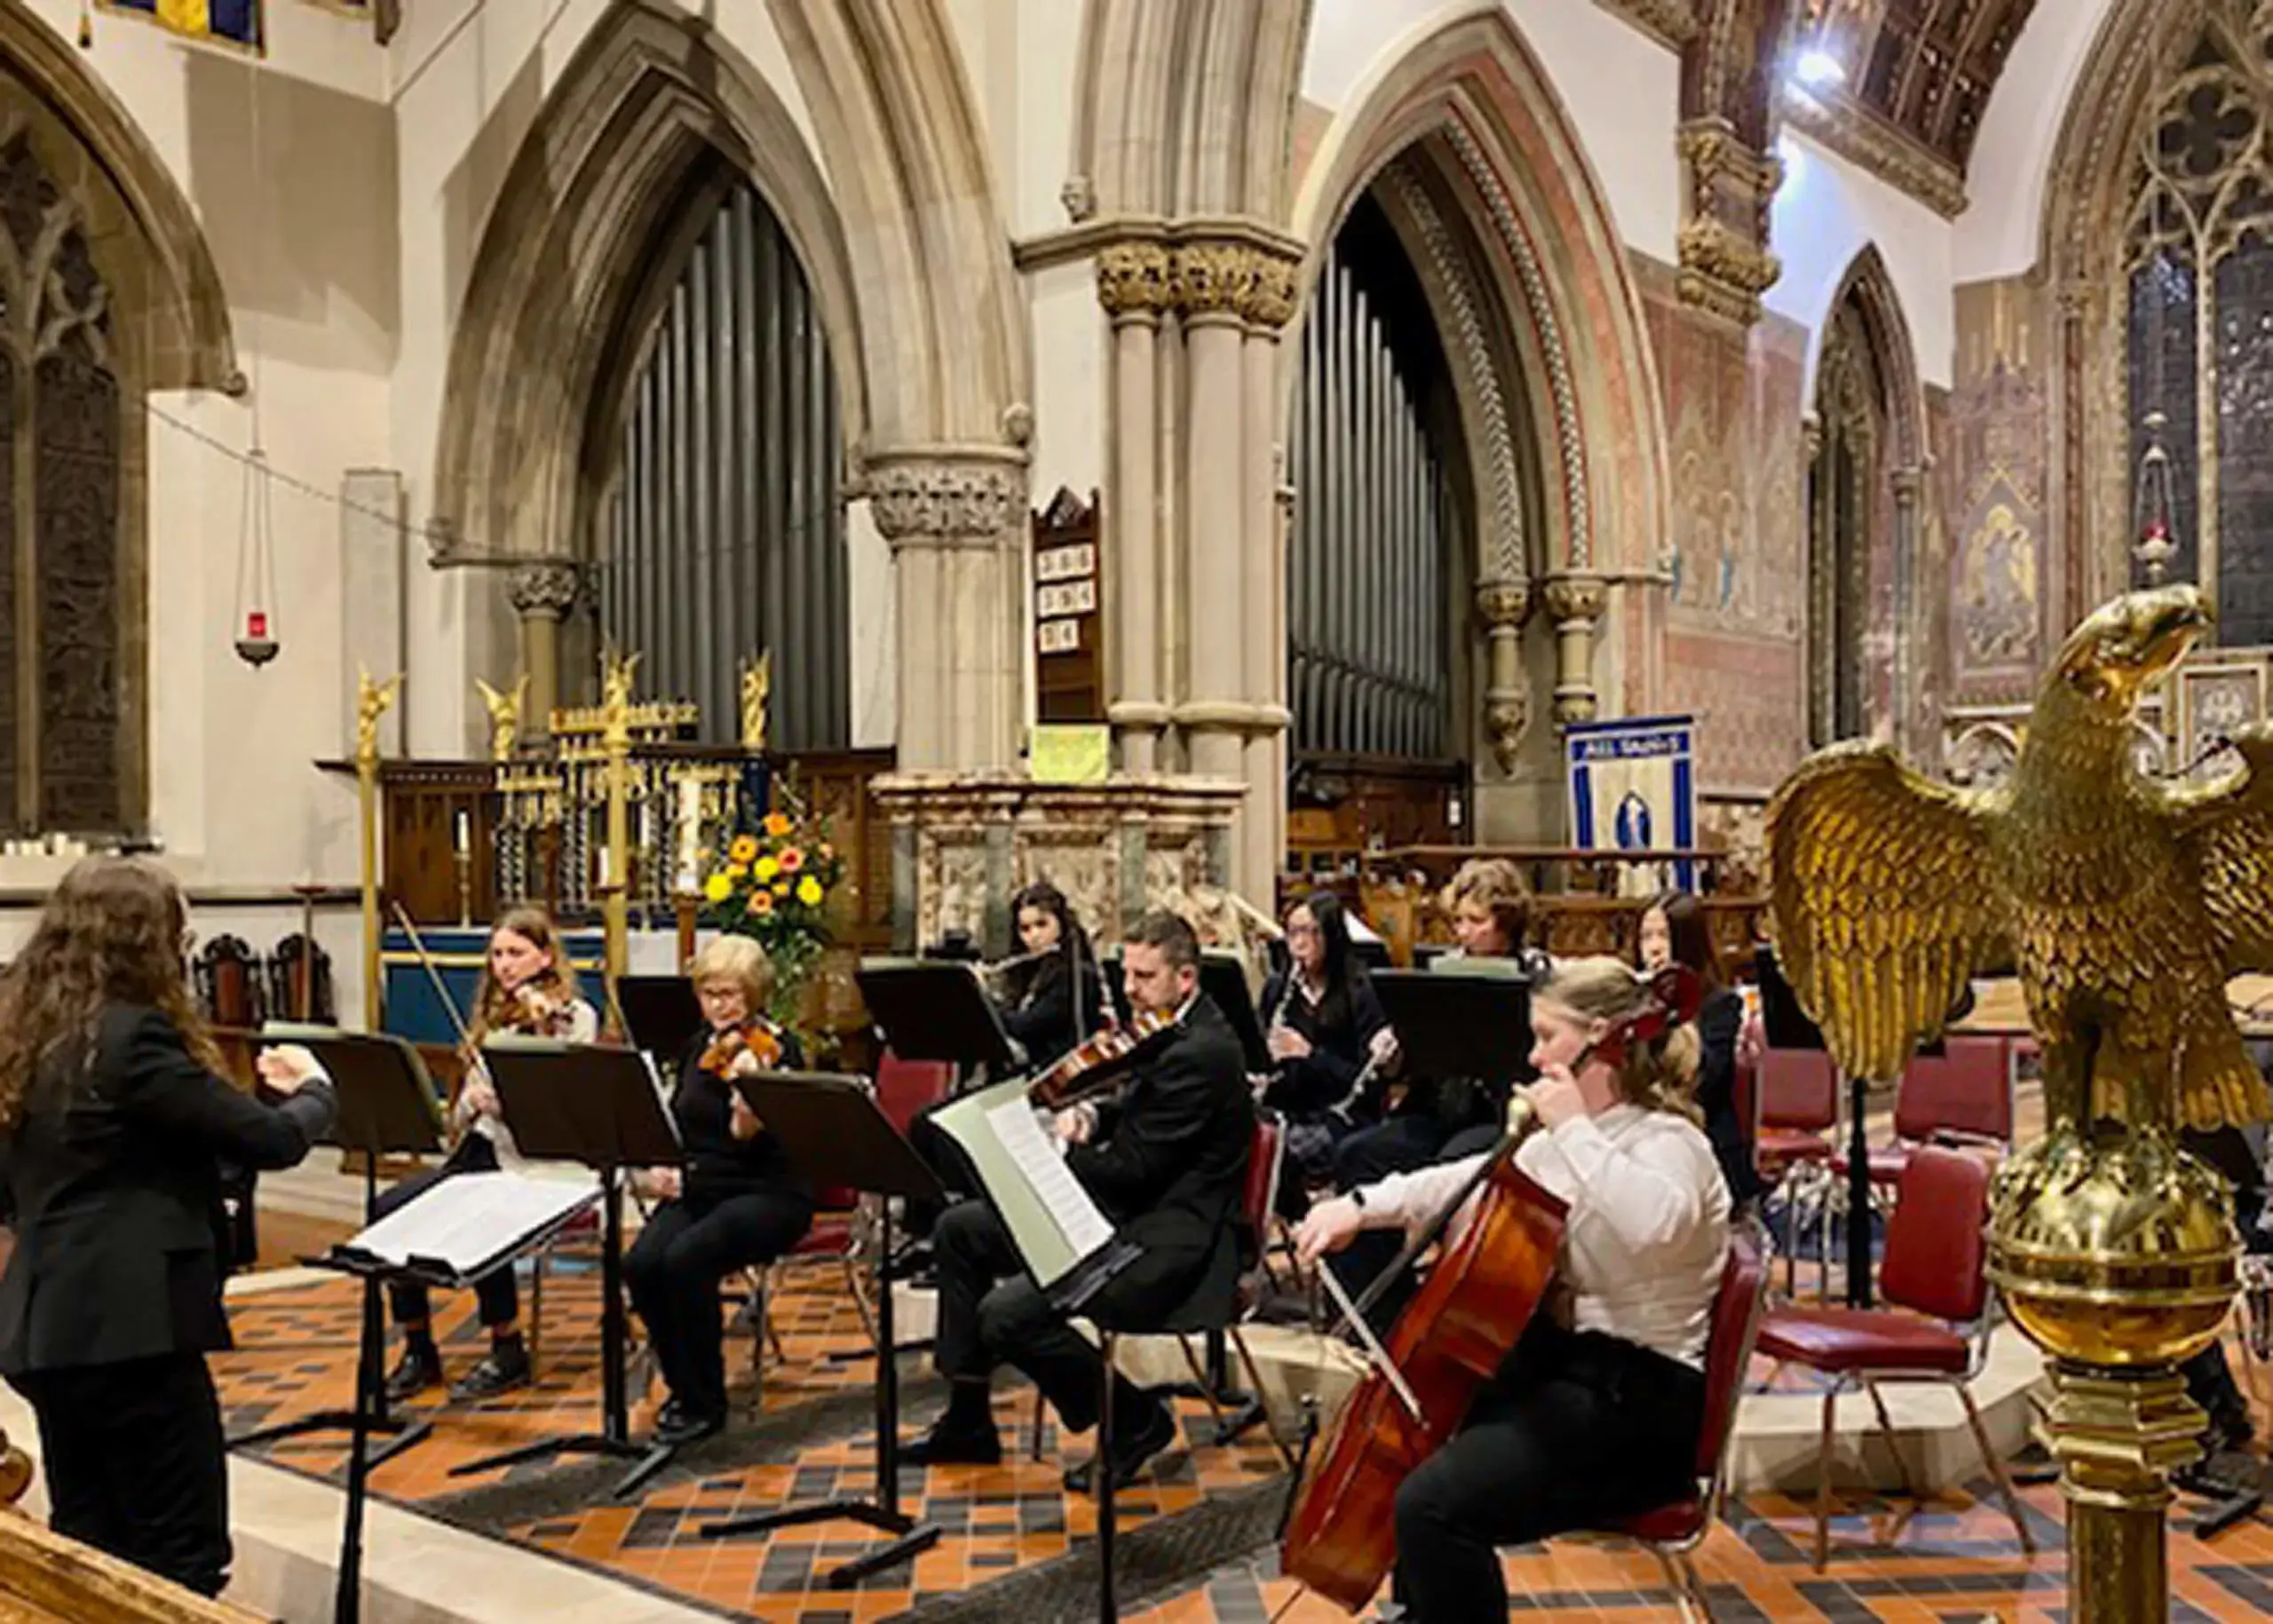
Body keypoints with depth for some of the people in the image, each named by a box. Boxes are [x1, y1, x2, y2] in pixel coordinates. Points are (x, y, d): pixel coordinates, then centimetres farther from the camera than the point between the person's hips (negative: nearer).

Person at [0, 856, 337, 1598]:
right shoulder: (130, 1035, -18)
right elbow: (272, 1139, -16)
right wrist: (314, 1089, 7)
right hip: (129, 1325, -9)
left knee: (88, 1553, 17)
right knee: (181, 1559, 1)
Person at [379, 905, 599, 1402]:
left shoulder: (575, 1017, -1)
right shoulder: (494, 1016, 18)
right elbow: (464, 1113, 14)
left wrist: (543, 1032, -22)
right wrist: (474, 1100, -9)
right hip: (479, 1151, 6)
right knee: (390, 1208, -18)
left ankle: (509, 1353, -12)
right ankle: (417, 1349, -5)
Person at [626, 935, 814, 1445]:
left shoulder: (776, 1049, -8)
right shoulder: (698, 1050, 12)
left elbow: (748, 1139, -19)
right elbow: (677, 1123, 22)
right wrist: (660, 1167, 2)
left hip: (769, 1196, -6)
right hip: (697, 1189, 6)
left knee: (686, 1259, -32)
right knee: (641, 1263, -23)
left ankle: (705, 1403, -13)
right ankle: (683, 1386, -1)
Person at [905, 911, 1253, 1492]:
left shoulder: (1201, 1053, -21)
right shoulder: (1173, 1034, 10)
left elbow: (1130, 1167, -22)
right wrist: (1091, 1115, -1)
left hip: (1171, 1243, -11)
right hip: (1129, 1212, 11)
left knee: (1006, 1314, -25)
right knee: (959, 1230, 9)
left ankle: (1137, 1420, -3)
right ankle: (968, 1423, 16)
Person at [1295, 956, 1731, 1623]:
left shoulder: (1668, 1142, -18)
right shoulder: (1572, 1140, 8)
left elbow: (1655, 1222, -41)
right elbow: (1473, 1180, 17)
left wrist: (1573, 1128, -31)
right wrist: (1361, 1206, 7)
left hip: (1638, 1399, -10)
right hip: (1564, 1358, 10)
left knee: (1434, 1504, -25)